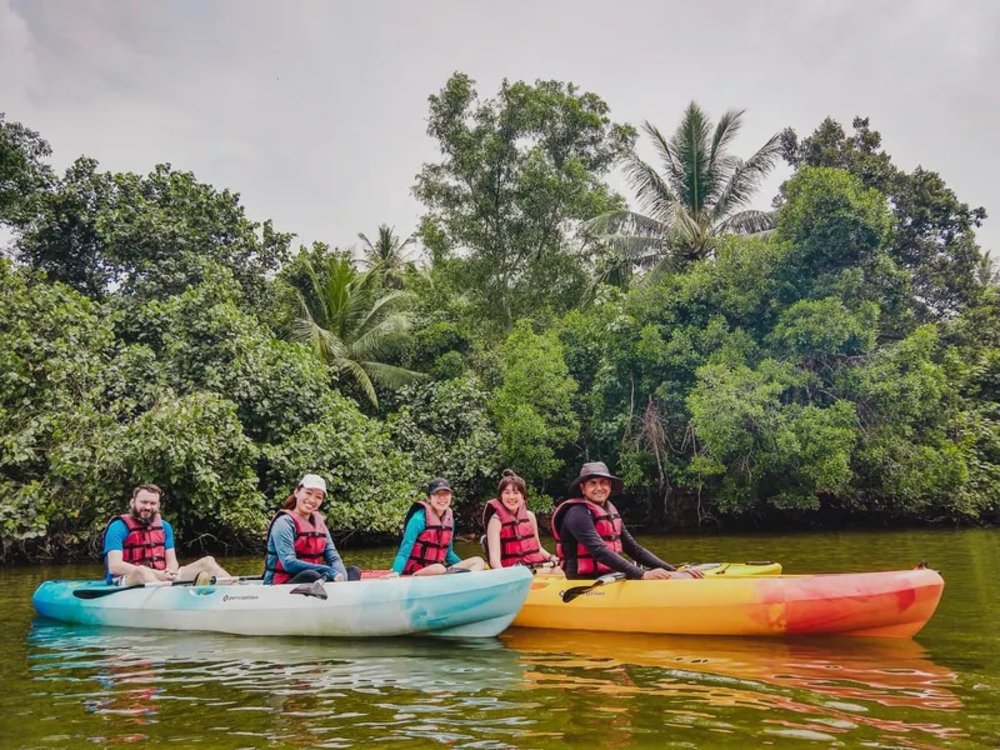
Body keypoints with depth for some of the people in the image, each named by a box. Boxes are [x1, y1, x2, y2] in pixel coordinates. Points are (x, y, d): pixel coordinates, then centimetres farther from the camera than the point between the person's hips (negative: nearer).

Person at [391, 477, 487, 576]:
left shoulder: (449, 519, 10)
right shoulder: (419, 519, -12)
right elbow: (404, 552, -16)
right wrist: (396, 573, -31)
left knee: (479, 561, -6)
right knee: (439, 568, -40)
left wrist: (465, 567, 17)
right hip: (415, 573, -8)